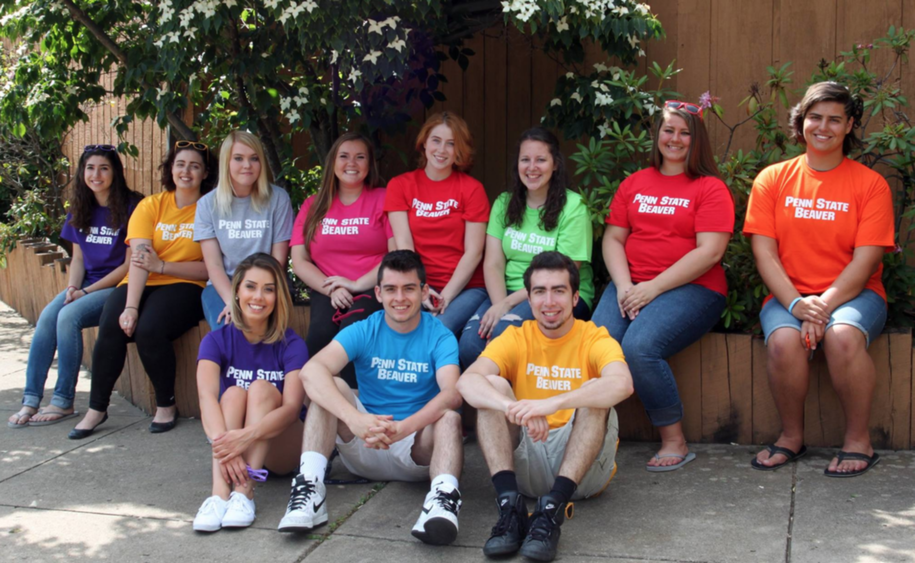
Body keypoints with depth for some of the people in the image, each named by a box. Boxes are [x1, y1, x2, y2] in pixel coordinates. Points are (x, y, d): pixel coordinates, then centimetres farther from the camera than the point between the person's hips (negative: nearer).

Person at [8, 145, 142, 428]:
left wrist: (87, 291, -13)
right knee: (47, 317, -19)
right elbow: (78, 257, 16)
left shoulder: (130, 207, -9)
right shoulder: (80, 209, 13)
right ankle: (31, 400, -17)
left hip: (116, 287, -6)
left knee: (69, 316, -27)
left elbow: (130, 264, -11)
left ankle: (63, 402, -19)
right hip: (86, 285, 6)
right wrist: (72, 287, -5)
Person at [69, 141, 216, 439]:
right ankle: (97, 408, -3)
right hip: (141, 284, 3)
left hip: (183, 286, -2)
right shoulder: (150, 205, 6)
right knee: (110, 329, -25)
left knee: (149, 329, -30)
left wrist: (161, 265, -19)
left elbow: (210, 269, -8)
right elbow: (139, 258, -8)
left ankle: (166, 405, -5)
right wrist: (131, 306, -21)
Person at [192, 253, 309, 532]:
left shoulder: (291, 344, -10)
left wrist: (248, 436, -43)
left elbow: (292, 406, -24)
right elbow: (207, 396, -23)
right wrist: (223, 442, -43)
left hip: (278, 449, -1)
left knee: (261, 388, -25)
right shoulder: (217, 340, -6)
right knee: (234, 393, -25)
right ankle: (220, 493, -42)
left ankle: (245, 491, -38)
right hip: (232, 439, 1)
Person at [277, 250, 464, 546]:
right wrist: (355, 419, -41)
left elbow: (452, 394, -24)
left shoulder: (439, 336, -5)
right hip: (364, 449, 1)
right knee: (331, 386, -20)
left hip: (419, 449, -1)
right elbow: (311, 371, -23)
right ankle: (310, 486, -32)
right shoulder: (363, 332, -4)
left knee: (449, 418, -30)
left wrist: (402, 427, -43)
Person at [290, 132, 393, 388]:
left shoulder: (383, 199, 10)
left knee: (353, 326, -34)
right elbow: (299, 262, 10)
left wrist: (359, 284, -11)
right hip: (327, 291, 2)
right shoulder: (313, 206, 19)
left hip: (373, 290, -2)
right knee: (321, 330, -31)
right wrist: (331, 289, -6)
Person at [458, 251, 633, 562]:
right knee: (492, 385, -16)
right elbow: (467, 381, -18)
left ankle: (552, 509, -35)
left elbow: (622, 384, -28)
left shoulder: (595, 338, -3)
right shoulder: (515, 338, 3)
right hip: (526, 464, 2)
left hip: (584, 467, -2)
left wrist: (552, 403, -43)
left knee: (594, 391, -25)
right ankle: (510, 505, -30)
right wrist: (515, 409, -39)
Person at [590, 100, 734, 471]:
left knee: (639, 347, -31)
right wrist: (623, 285, -5)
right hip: (631, 286, 4)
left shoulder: (710, 188, 4)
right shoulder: (634, 184, 19)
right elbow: (613, 238, 14)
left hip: (690, 288, -4)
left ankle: (675, 442, -14)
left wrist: (653, 288, -13)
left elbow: (709, 252, -7)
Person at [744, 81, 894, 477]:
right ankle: (792, 437, -6)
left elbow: (865, 259, -6)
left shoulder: (870, 184, 3)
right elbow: (763, 252, -1)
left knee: (843, 336, -34)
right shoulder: (773, 179, 7)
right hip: (789, 294, 1)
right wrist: (796, 304, -15)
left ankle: (858, 440, -12)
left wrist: (825, 304, -19)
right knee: (783, 340, -31)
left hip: (853, 294, -1)